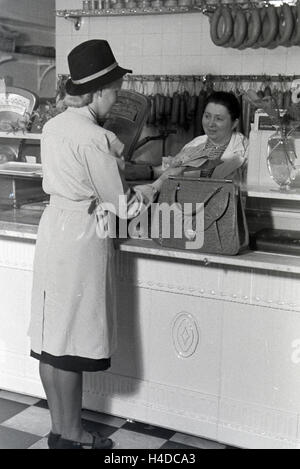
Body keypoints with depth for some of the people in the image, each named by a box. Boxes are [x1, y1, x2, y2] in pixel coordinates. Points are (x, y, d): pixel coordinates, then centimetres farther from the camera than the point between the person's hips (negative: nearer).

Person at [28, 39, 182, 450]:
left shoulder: (54, 126, 8)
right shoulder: (94, 138, -18)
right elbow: (124, 206, -13)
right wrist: (163, 181, 0)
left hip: (53, 227, 9)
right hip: (82, 236, -9)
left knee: (52, 337, 13)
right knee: (72, 343, 2)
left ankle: (60, 429, 27)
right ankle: (70, 436, 17)